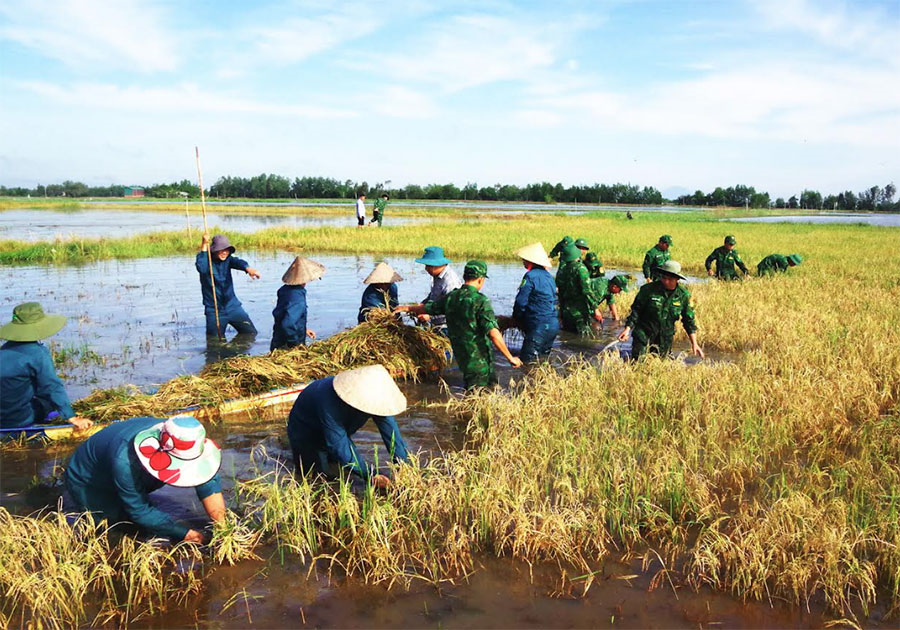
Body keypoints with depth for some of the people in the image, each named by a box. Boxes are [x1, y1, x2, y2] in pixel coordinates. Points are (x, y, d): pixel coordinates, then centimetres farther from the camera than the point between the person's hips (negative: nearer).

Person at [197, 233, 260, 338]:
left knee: (251, 333, 2)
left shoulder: (227, 259, 0)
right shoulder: (206, 260, -7)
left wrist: (247, 268, -45)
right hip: (214, 310, -3)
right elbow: (201, 268, -30)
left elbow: (238, 262, -22)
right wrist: (204, 246, -30)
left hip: (233, 306, 3)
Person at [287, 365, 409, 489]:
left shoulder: (375, 396, -28)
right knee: (319, 473, -12)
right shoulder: (330, 403, -45)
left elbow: (391, 431, -24)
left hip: (340, 429, 5)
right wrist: (371, 475, -44)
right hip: (306, 430, -5)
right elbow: (339, 446, -41)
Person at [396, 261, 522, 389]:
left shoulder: (450, 298, 3)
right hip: (479, 361, -7)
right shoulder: (481, 301, -18)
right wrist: (510, 358, -19)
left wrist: (407, 309, 39)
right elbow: (493, 333, -26)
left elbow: (427, 308, 19)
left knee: (492, 382, 22)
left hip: (461, 358, 7)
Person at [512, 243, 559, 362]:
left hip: (540, 327, -9)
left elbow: (520, 302, -14)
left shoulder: (531, 276, -14)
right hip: (554, 325, 9)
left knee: (527, 361, -7)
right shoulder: (548, 275, 14)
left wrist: (517, 318, 6)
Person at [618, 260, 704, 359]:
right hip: (644, 335, -3)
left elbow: (689, 320, 4)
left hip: (665, 340, 3)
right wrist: (627, 329, -15)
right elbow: (636, 310, -5)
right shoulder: (648, 289, -11)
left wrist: (694, 343, 1)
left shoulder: (683, 295, -4)